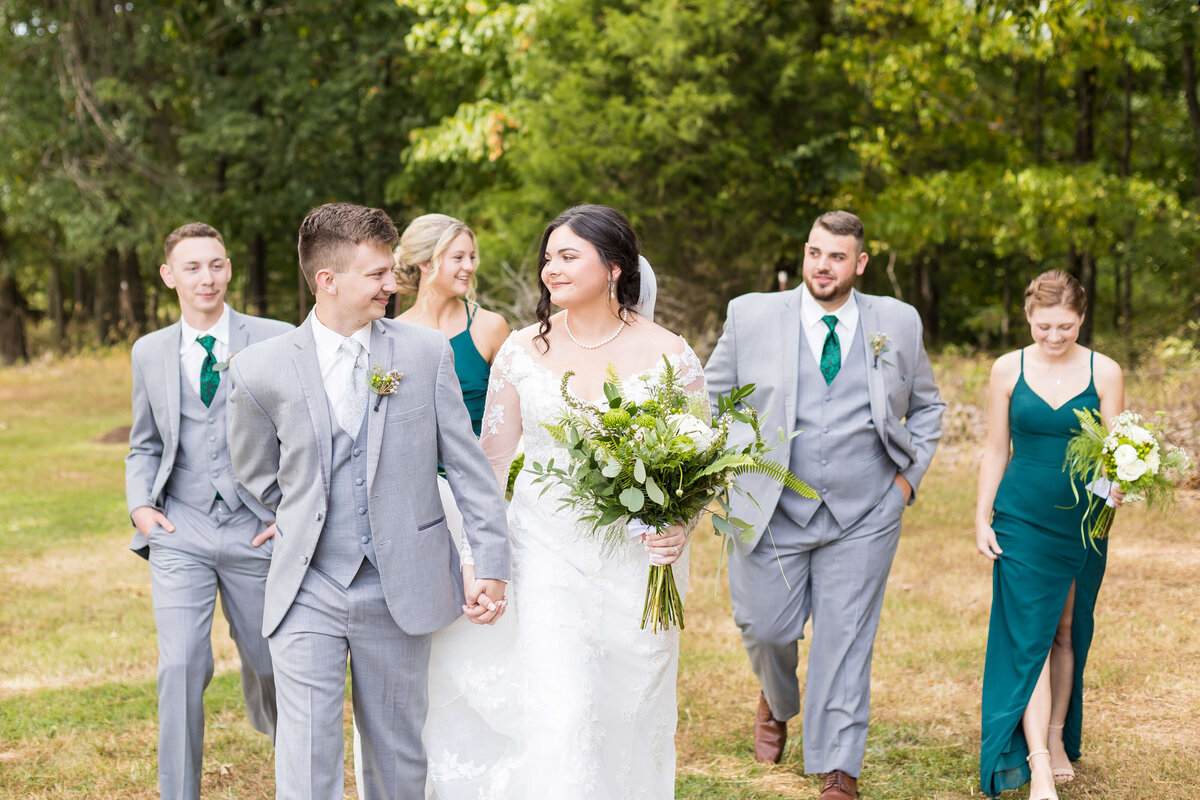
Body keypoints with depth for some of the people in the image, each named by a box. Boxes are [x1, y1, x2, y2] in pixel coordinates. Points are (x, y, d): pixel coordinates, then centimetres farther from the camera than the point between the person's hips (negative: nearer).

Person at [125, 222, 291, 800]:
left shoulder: (275, 341, -2)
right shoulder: (149, 352, 9)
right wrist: (140, 504, 1)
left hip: (257, 530, -1)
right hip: (179, 533, 1)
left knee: (269, 661, 15)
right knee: (181, 670, -10)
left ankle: (274, 726, 49)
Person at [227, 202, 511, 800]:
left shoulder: (427, 353, -2)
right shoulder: (262, 369, -5)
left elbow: (467, 464, 1)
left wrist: (491, 564, -2)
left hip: (398, 590, 1)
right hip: (307, 592, -1)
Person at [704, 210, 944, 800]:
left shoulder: (899, 324, 4)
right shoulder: (751, 316, -1)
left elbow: (927, 406, 16)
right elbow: (711, 396, 10)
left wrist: (910, 474, 5)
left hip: (864, 517, 0)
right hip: (773, 511, 0)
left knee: (845, 642, 1)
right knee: (768, 630, 7)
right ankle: (777, 702, 42)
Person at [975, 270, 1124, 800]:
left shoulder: (1105, 373, -1)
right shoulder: (1008, 370, 0)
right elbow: (996, 450, 5)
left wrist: (1117, 486, -23)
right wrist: (982, 519, 2)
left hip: (1082, 523, 1)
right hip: (1022, 521, -1)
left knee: (1067, 633, 11)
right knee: (1028, 636, -8)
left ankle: (1057, 739, 28)